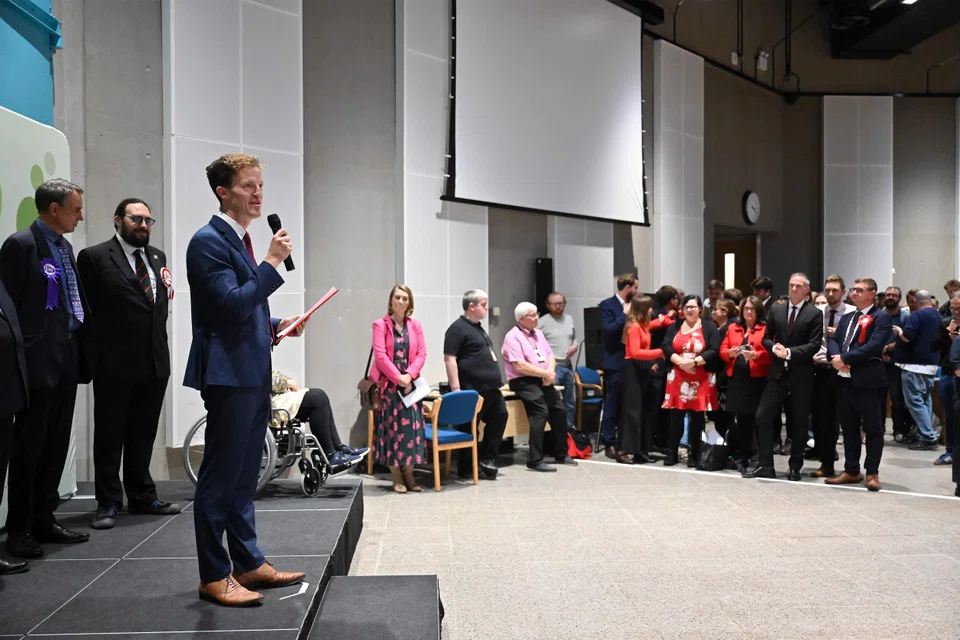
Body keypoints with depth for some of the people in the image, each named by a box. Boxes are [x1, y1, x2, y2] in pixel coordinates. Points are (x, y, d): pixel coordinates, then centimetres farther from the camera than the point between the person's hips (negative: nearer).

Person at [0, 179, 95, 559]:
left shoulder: (64, 247, 15)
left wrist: (82, 351, 11)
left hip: (66, 360, 8)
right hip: (38, 361, -8)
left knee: (56, 447, 13)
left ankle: (43, 520, 24)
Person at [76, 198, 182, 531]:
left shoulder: (157, 257, 13)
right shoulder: (94, 257, -4)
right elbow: (85, 310, -4)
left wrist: (160, 346, 5)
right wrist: (93, 356, -6)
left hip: (155, 363, 5)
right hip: (115, 365, -5)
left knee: (144, 435, 15)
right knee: (110, 436, 6)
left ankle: (142, 496, 26)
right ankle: (108, 503, 17)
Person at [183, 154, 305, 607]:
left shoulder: (242, 240, 17)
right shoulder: (208, 241, -12)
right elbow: (232, 304, -22)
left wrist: (274, 325, 9)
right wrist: (272, 263, -19)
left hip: (254, 373, 9)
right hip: (228, 373, -9)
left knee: (244, 475, 15)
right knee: (220, 476, 0)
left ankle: (248, 563, 26)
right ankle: (213, 577, 12)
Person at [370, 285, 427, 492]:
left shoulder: (415, 326, 10)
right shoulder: (380, 325, -1)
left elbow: (421, 353, 3)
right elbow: (380, 356, -9)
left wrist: (409, 376, -11)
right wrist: (398, 378, -14)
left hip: (411, 383, 3)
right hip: (389, 383, -3)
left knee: (412, 425, 2)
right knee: (392, 426, -1)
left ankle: (409, 473, 10)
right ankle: (396, 476, 5)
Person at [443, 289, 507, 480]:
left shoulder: (478, 327, 18)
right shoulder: (458, 328, -12)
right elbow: (449, 359, -19)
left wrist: (496, 380, 22)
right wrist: (456, 389, -23)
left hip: (491, 388, 10)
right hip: (472, 390, -10)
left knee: (500, 416, 14)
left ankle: (486, 458, 23)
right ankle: (467, 467, 12)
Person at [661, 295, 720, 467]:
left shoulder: (709, 327, 3)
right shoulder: (674, 327, 11)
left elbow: (714, 351, -8)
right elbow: (666, 347, -1)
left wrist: (694, 362, -18)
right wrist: (681, 362, -15)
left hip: (701, 380, -2)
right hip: (678, 378, 2)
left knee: (697, 417, 3)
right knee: (676, 416, 1)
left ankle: (694, 455, 13)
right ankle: (672, 453, 10)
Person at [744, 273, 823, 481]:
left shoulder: (815, 314, -3)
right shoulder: (775, 310, 9)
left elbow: (814, 346, -10)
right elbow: (766, 338, 11)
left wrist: (789, 352, -20)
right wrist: (774, 347, -11)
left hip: (801, 375, -3)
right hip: (778, 372, 3)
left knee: (799, 422, 6)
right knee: (762, 417, -3)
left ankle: (795, 467, 19)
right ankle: (765, 466, 5)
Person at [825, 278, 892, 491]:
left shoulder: (881, 318, -4)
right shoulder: (846, 318, 20)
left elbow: (873, 346, -17)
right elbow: (833, 340, 11)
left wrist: (845, 358, -16)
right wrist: (836, 358, -10)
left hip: (866, 380, -7)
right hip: (844, 379, 7)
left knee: (872, 428, 2)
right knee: (848, 428, 12)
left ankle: (872, 473, 10)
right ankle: (851, 470, 21)